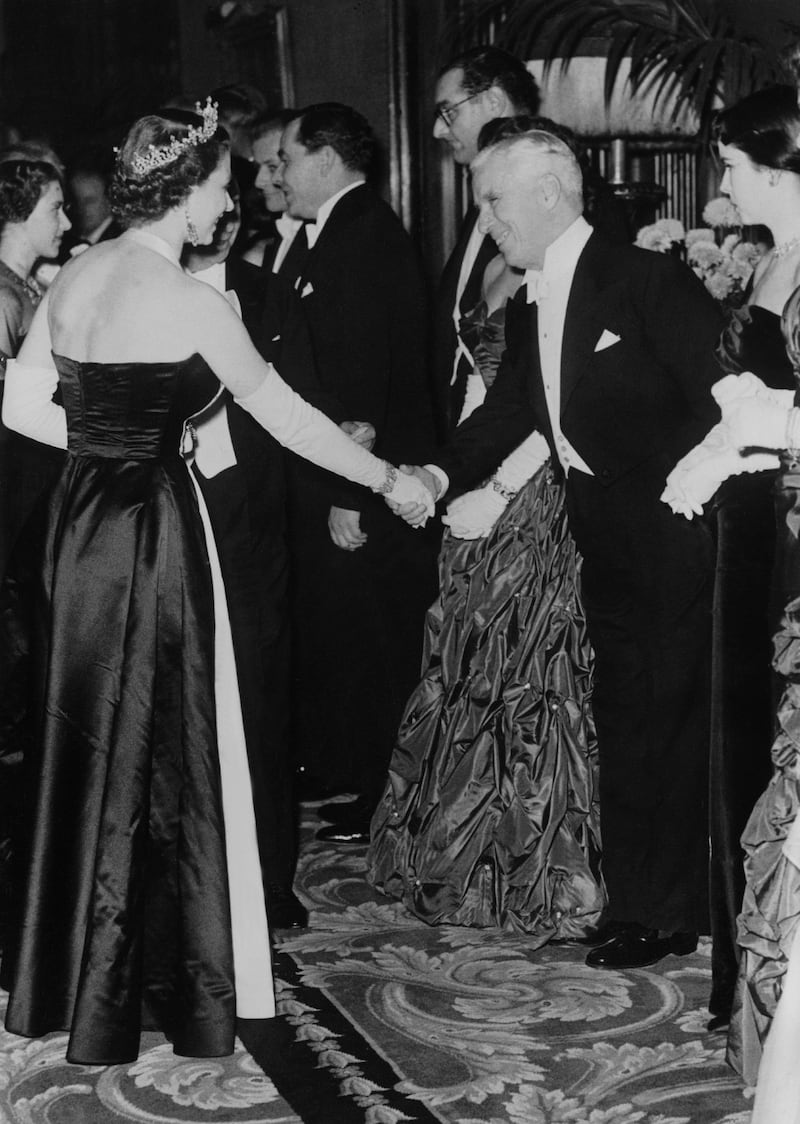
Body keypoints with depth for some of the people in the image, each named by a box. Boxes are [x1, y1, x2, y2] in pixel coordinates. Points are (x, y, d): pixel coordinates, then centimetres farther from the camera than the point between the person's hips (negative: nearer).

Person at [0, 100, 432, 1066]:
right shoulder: (189, 301, -14)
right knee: (155, 752, 4)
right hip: (153, 530, -7)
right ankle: (157, 981, 16)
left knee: (82, 743, 17)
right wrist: (386, 479, 4)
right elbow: (283, 414, -7)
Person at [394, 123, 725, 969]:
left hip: (668, 535, -7)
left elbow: (723, 391, -15)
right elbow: (508, 410, 6)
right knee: (623, 722, 14)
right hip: (603, 541, 8)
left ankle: (668, 912, 13)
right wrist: (442, 474, -8)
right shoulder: (528, 306, 10)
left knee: (667, 718, 1)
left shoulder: (645, 280, -13)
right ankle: (636, 902, 26)